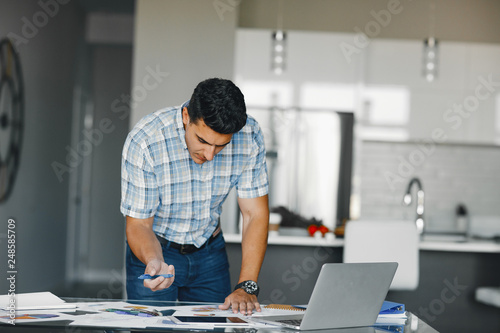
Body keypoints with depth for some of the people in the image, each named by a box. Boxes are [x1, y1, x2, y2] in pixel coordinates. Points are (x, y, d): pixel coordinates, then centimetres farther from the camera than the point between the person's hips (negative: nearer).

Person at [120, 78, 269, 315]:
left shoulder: (249, 137, -20)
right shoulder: (143, 142, -28)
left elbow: (255, 214, -14)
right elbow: (138, 224, -20)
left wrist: (246, 286, -23)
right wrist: (154, 262, -42)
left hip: (209, 249, 2)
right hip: (157, 249, -2)